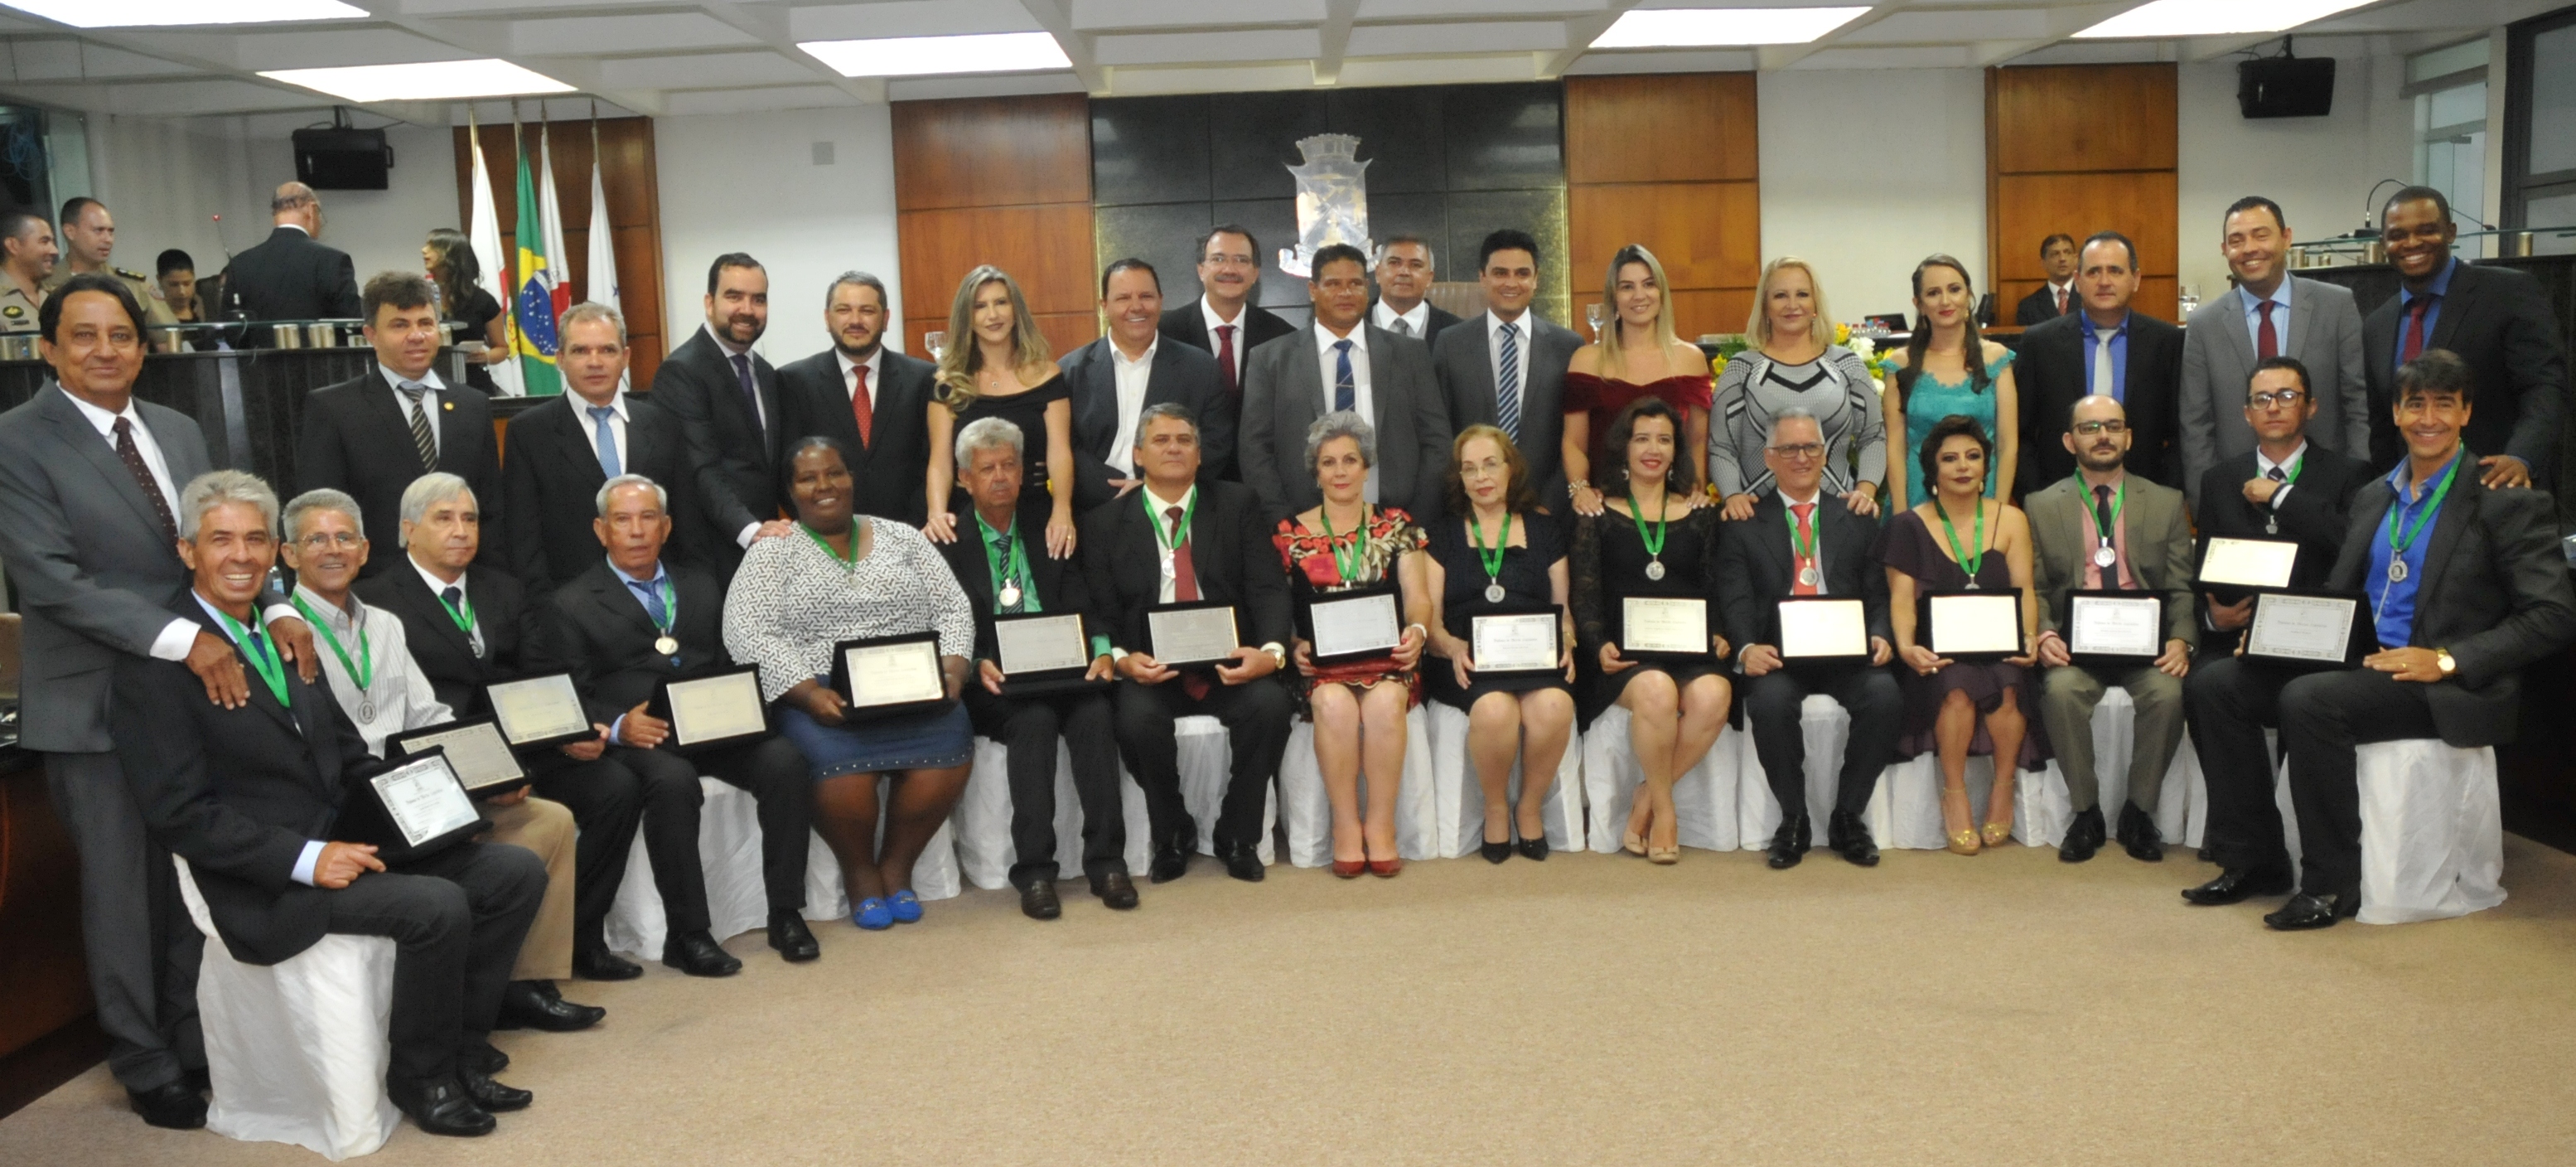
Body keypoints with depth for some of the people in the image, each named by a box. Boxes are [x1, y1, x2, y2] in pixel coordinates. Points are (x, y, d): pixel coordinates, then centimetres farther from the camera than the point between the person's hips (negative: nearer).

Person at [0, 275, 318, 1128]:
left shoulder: (180, 432, 8)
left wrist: (275, 610, -12)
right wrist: (182, 638, -27)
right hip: (95, 704, -5)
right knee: (122, 892, 8)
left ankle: (197, 1041, 30)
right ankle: (146, 1067, 23)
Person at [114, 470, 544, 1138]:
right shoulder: (159, 662, -10)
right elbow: (181, 812, -16)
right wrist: (305, 859, -23)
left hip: (344, 840, 8)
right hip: (267, 882, -8)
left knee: (516, 872, -4)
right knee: (436, 906, -28)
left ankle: (461, 1053, 6)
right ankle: (421, 1077, -4)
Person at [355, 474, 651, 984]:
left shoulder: (506, 592, 22)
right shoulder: (377, 598, 3)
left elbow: (543, 678, 13)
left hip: (526, 744, 6)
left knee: (618, 786, -18)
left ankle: (579, 937, -6)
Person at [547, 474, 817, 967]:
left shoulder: (701, 587, 24)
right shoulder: (573, 604, 11)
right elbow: (572, 698, 2)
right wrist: (617, 725, -18)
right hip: (639, 736, -4)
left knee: (784, 759, -25)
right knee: (673, 781, -36)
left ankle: (785, 914, -17)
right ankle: (687, 935, -25)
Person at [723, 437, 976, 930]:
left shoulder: (902, 539, 17)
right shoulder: (772, 552, 8)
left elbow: (952, 608, 12)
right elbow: (747, 634, -5)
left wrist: (952, 669, -8)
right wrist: (809, 693, -18)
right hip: (819, 696, -2)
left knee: (949, 745, -27)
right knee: (838, 758, -32)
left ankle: (896, 865, -3)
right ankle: (859, 871, -3)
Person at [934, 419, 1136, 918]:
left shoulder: (1048, 526, 13)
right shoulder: (947, 540, 5)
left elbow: (1082, 604, 8)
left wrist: (1101, 650, -10)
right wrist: (977, 664, -18)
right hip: (992, 684, -2)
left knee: (1094, 712, -28)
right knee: (1034, 719, -32)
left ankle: (1106, 860, -22)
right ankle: (1033, 870, -26)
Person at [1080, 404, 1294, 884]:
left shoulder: (1237, 504, 10)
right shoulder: (1104, 522, 9)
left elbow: (1268, 588, 2)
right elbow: (1100, 611, 4)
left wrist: (1271, 650, -18)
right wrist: (1120, 658, -18)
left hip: (1229, 664, 1)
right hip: (1150, 667, 0)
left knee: (1270, 703, -29)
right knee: (1138, 716, -32)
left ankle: (1237, 836, -6)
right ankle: (1172, 837, -4)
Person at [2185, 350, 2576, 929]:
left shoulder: (2509, 504, -3)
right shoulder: (2374, 497, 18)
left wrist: (2448, 660, -20)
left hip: (2448, 687, -7)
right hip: (2362, 664, 7)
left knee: (2308, 701, -33)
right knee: (2216, 683, -9)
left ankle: (2332, 883, -17)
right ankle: (2253, 860, -2)